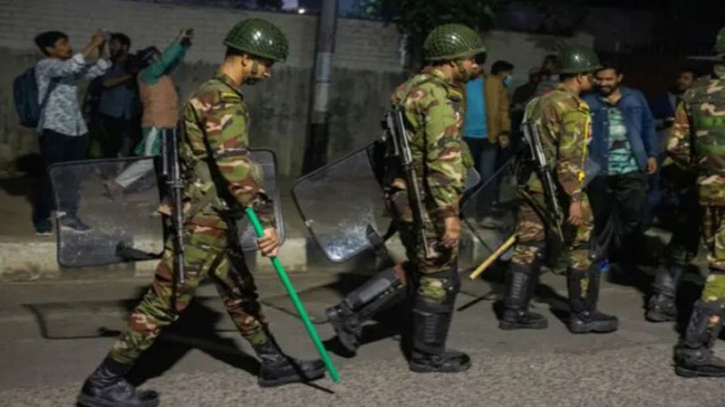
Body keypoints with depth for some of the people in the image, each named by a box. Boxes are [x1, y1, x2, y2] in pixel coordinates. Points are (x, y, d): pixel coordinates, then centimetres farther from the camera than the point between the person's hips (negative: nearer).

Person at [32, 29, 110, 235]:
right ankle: (42, 218, 6)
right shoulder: (44, 65, -5)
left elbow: (98, 70, 15)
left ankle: (68, 216, 16)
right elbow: (70, 67, -22)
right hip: (54, 129, -7)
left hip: (77, 128, 7)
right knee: (50, 174, -3)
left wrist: (101, 48, 0)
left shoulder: (72, 68, 17)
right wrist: (92, 45, -20)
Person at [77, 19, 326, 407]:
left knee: (241, 293, 17)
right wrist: (264, 219, -29)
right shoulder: (222, 100, -17)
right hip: (202, 220, -11)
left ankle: (274, 363, 29)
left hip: (215, 219, 11)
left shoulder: (215, 93, 15)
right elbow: (234, 164, -27)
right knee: (166, 302, -6)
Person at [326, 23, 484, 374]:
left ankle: (350, 312, 17)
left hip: (403, 192, 10)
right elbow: (443, 158, -25)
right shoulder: (440, 96, -17)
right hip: (424, 200, -10)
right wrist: (450, 212, -28)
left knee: (417, 270, 20)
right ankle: (428, 355, 16)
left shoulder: (413, 88, 14)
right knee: (439, 277, 4)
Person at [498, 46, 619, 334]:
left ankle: (514, 311, 11)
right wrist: (575, 197, -24)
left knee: (528, 248, 10)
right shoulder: (573, 108, -14)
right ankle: (583, 315, 11)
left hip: (532, 185, 8)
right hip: (558, 189, -8)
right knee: (579, 251, 4)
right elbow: (570, 156, -22)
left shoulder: (540, 101, 14)